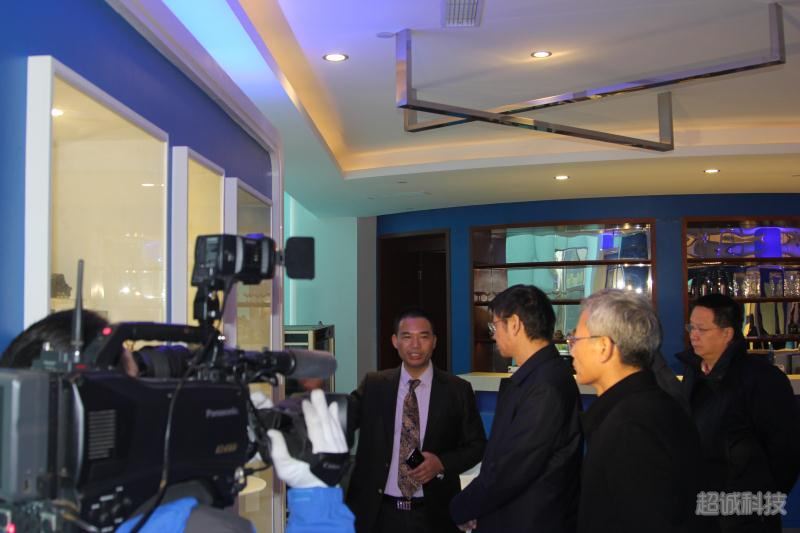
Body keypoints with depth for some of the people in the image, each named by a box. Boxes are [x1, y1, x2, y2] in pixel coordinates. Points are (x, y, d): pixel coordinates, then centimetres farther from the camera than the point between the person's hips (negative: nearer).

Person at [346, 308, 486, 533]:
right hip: (379, 512, 1)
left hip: (433, 514, -1)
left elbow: (477, 445, 2)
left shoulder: (457, 390, -2)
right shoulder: (374, 385, 2)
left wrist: (442, 463, -13)